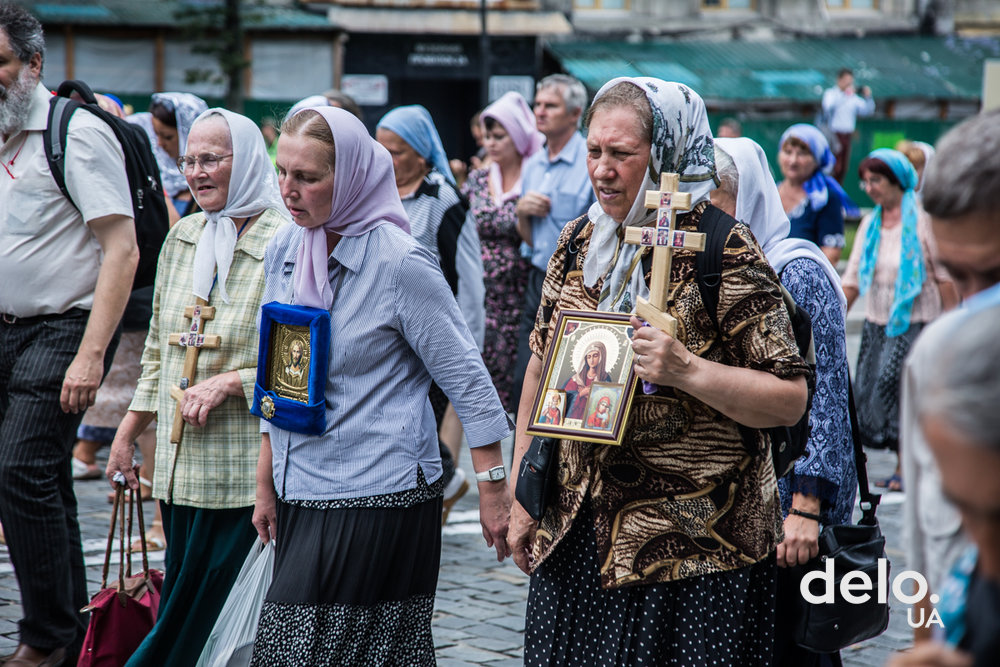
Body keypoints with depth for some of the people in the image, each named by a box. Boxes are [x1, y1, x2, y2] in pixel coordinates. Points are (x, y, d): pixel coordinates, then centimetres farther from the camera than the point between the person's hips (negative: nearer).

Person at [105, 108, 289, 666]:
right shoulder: (182, 239, 12)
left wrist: (230, 381, -16)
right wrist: (127, 434, 20)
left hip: (247, 469, -6)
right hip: (182, 468, 6)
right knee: (183, 597, 10)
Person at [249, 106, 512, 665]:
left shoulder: (400, 263, -12)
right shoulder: (284, 251, 7)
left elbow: (467, 378, -8)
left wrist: (494, 491, -9)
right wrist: (266, 485, 18)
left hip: (379, 498, -7)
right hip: (301, 492, 7)